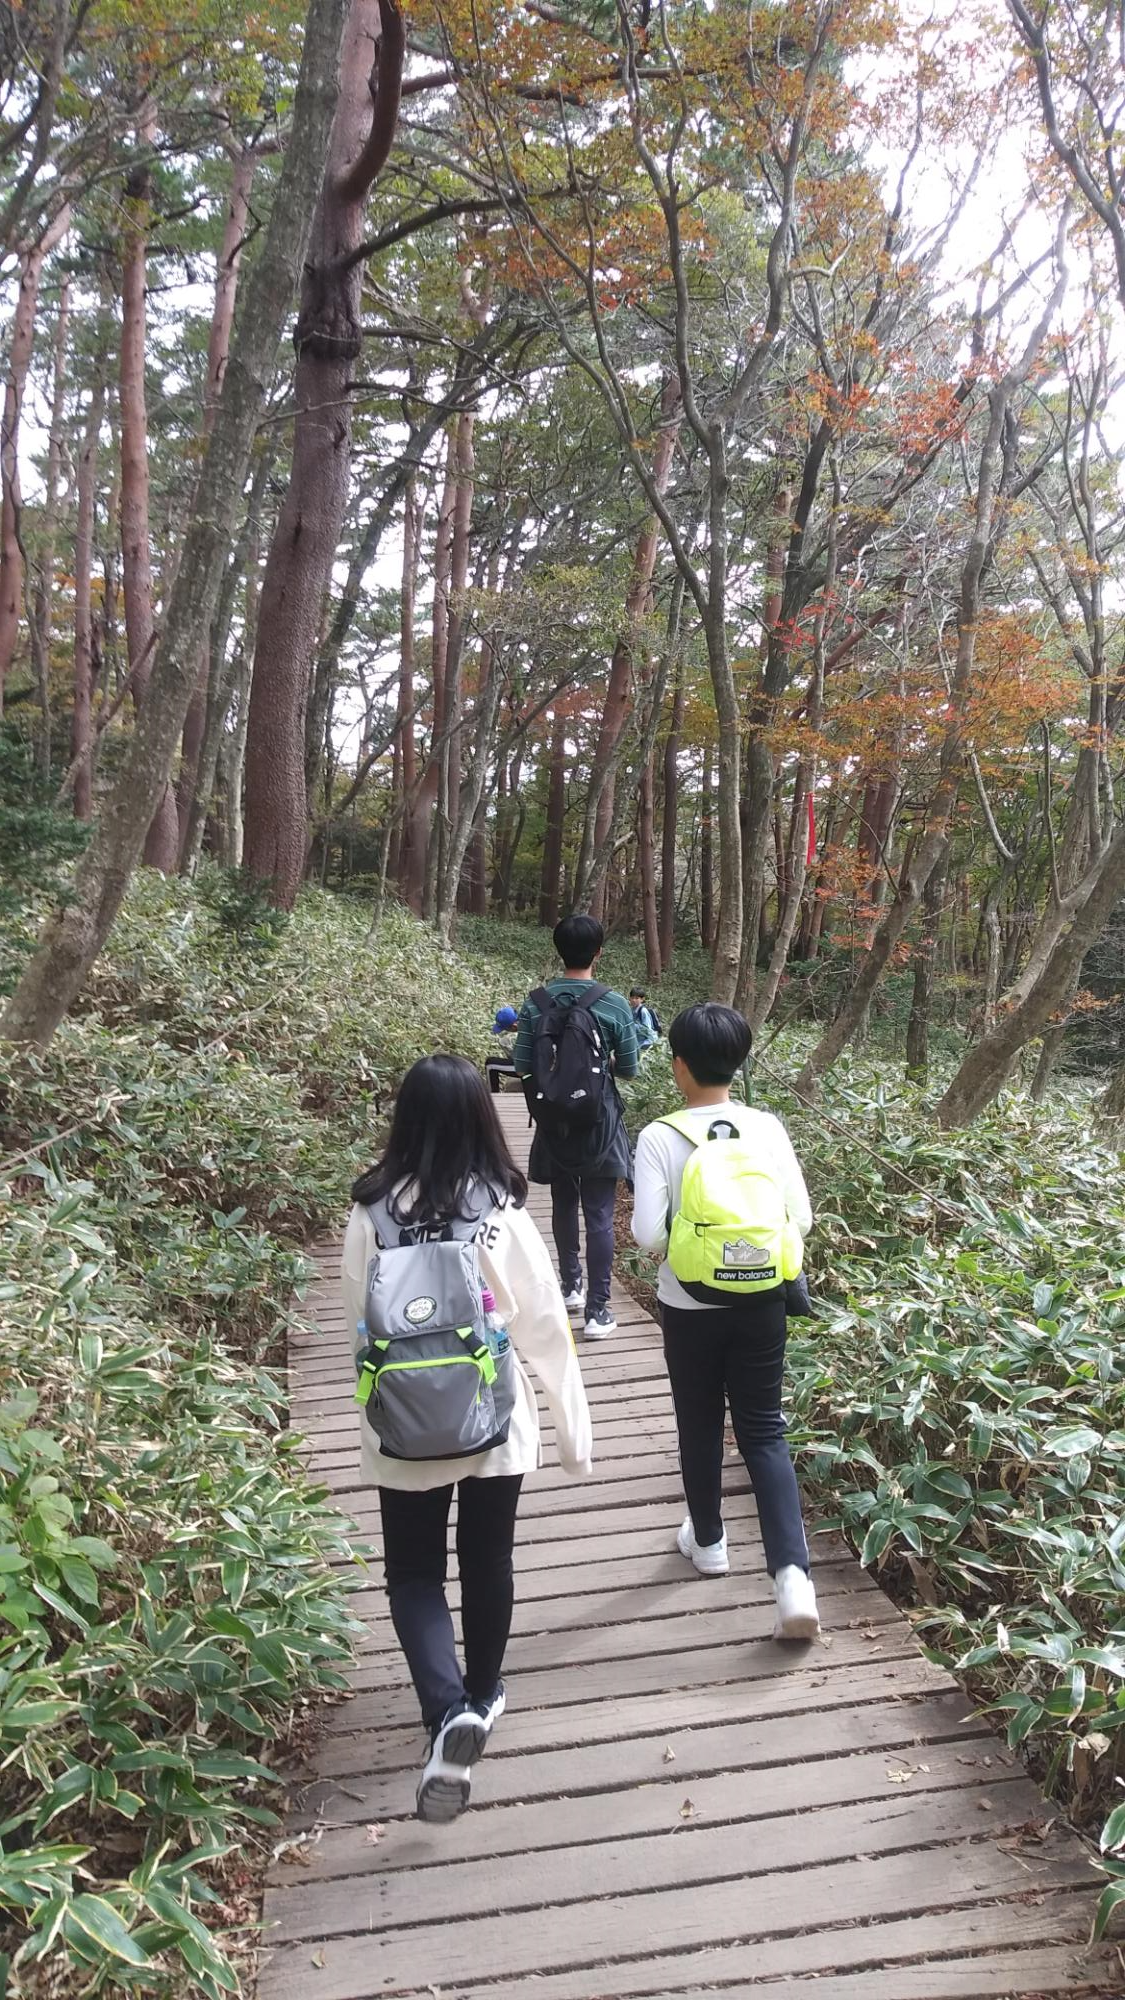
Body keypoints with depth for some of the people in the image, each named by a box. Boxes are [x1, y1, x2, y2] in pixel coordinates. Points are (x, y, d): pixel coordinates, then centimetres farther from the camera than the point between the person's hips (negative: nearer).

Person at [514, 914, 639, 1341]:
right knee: (599, 1215, 2)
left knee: (563, 1205, 20)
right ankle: (597, 1310, 2)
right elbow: (629, 1069, -5)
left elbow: (522, 1065, -4)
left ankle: (571, 1286, 35)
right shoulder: (614, 1005, -12)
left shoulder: (536, 1003, -6)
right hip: (599, 1123, -3)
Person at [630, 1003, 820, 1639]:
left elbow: (648, 1234, -17)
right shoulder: (768, 1128, -6)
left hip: (690, 1308, -2)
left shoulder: (661, 1138, -14)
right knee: (765, 1431, 10)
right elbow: (800, 1219, -4)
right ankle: (794, 1575, -2)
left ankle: (708, 1541, 38)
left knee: (700, 1427, 19)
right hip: (760, 1303, 2)